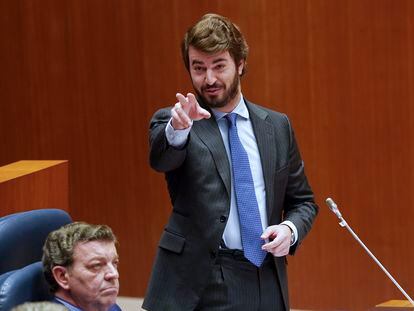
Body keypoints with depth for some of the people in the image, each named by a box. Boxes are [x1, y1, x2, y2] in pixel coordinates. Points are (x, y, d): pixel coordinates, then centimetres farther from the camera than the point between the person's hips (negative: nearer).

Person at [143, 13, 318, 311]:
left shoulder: (277, 126, 10)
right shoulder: (172, 123, 0)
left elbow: (303, 201, 16)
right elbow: (161, 158, -22)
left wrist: (290, 229, -5)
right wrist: (177, 127, -43)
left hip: (265, 284, 3)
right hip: (199, 284, -3)